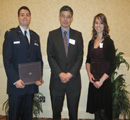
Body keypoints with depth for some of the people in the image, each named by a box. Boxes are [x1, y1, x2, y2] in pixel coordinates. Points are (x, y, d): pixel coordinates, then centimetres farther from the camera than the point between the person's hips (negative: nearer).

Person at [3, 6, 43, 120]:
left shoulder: (35, 36, 13)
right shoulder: (10, 34, -1)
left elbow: (39, 59, 13)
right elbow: (7, 60, -8)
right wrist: (15, 80, -16)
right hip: (16, 84, -4)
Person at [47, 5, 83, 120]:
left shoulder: (78, 35, 7)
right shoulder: (52, 34, 5)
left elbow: (80, 57, 1)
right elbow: (50, 57, -2)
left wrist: (70, 74, -11)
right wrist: (60, 74, -13)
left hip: (73, 79, 1)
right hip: (57, 80, 0)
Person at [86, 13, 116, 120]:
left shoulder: (108, 42, -8)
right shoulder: (91, 42, 9)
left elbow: (112, 65, -10)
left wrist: (101, 80, -14)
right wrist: (89, 73, -1)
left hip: (104, 81, -5)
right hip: (93, 80, 5)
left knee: (104, 111, 2)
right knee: (95, 109, 13)